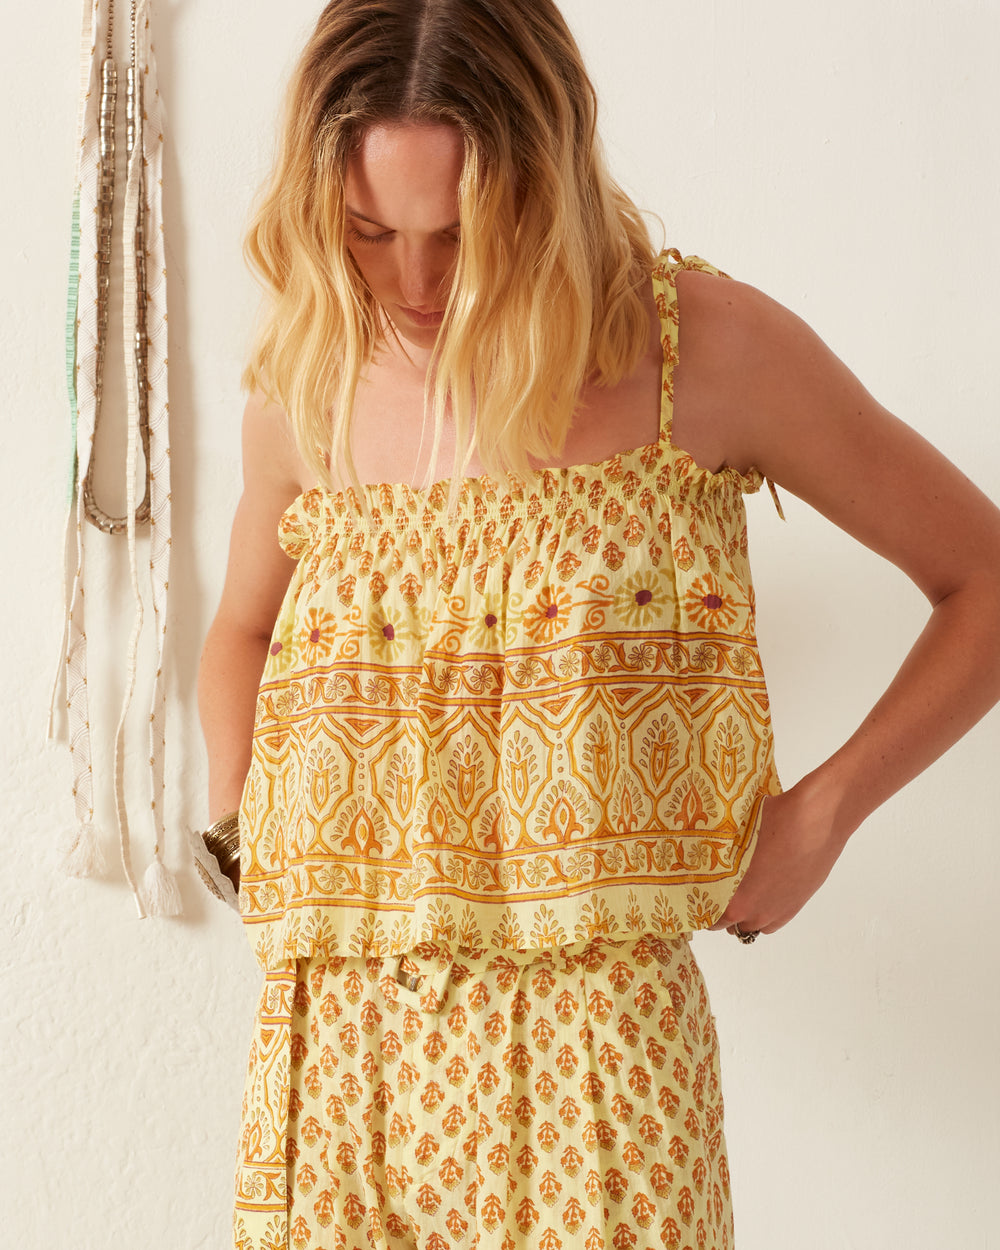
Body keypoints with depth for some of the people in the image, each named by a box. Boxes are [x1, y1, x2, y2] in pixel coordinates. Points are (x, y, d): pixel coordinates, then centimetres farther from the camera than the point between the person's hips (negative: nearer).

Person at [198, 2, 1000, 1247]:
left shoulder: (705, 349, -7)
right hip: (333, 1040, 3)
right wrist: (236, 836, 10)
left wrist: (819, 814, -4)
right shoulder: (303, 385, 4)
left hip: (596, 1038, -3)